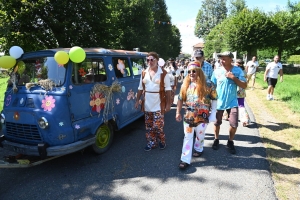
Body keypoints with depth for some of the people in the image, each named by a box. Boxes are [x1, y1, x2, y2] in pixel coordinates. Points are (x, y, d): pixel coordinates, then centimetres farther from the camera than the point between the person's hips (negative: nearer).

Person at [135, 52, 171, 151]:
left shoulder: (163, 73, -8)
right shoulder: (144, 73, 5)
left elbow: (168, 89, -7)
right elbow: (140, 88, 11)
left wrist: (168, 103, -8)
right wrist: (137, 100, 9)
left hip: (158, 104, -4)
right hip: (147, 104, 5)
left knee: (157, 126, -3)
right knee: (149, 126, 12)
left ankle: (162, 141, 24)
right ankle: (151, 143, 28)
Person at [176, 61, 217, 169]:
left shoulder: (207, 84, -9)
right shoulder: (185, 84, 2)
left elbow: (214, 99, -4)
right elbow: (180, 99, 8)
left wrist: (213, 114, -7)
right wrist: (178, 113, 5)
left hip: (202, 116, -2)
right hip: (188, 116, 2)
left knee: (200, 135, 18)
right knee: (188, 137, 4)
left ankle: (198, 149, 45)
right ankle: (185, 159, 8)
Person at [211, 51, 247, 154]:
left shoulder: (238, 70, -6)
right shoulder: (217, 71, -6)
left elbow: (244, 86, -8)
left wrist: (233, 77, -20)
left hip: (232, 102, 0)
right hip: (218, 102, 1)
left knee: (234, 124, -1)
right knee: (217, 123, 12)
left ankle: (230, 142, 24)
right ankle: (216, 140, 35)